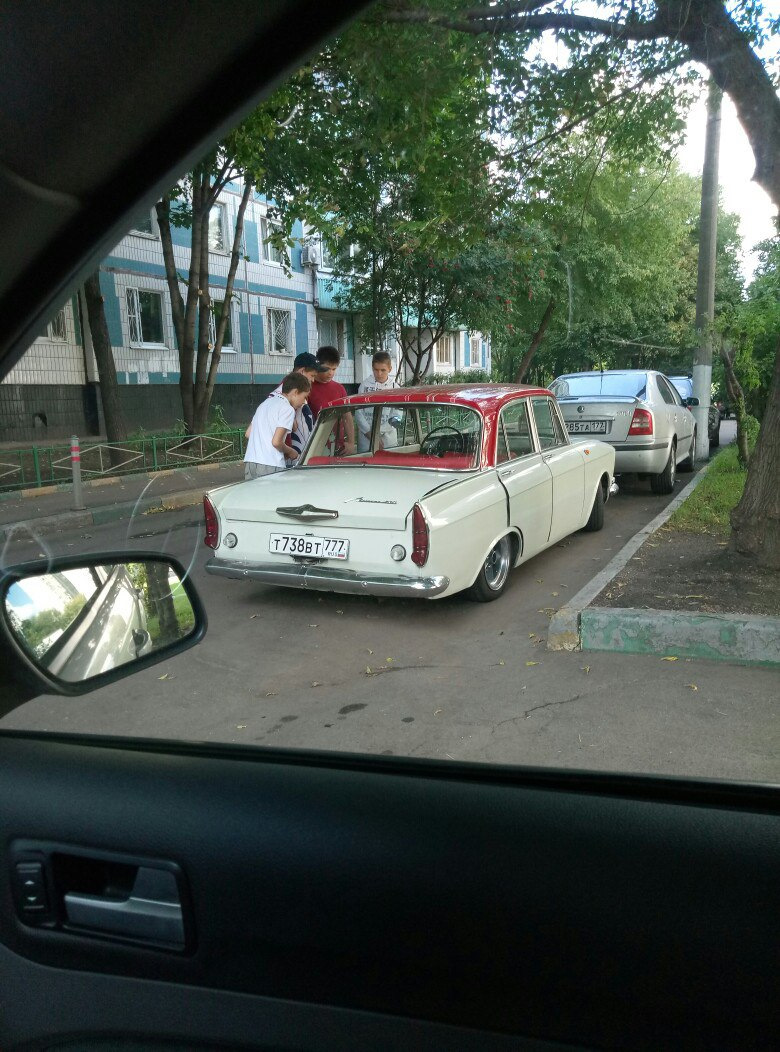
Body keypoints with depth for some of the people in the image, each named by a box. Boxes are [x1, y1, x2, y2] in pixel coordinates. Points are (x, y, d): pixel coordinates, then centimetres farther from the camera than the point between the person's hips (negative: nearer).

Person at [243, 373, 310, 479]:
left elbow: (248, 433, 22)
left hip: (249, 462, 8)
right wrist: (290, 452, 3)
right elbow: (276, 442, -15)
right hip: (270, 466, -8)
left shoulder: (265, 403, 20)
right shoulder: (287, 409, -6)